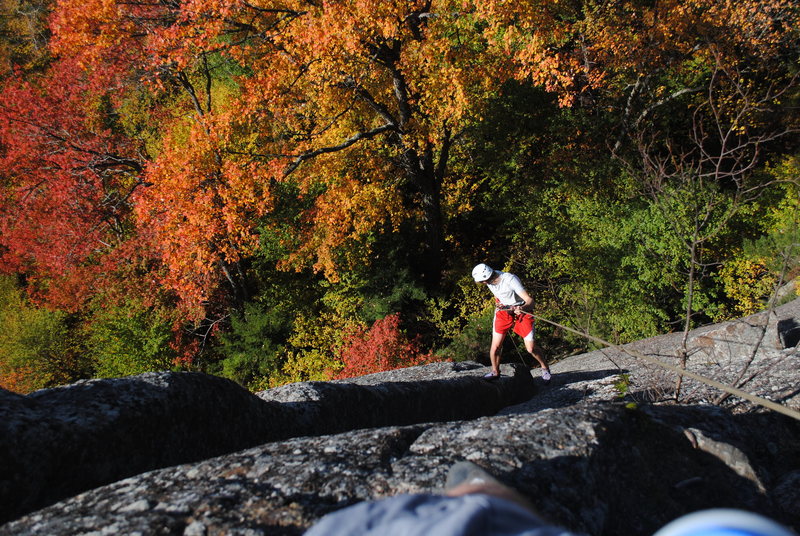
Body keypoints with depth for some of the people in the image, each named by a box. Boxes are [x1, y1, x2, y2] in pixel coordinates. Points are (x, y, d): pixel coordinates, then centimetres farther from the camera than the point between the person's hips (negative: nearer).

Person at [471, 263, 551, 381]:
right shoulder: (490, 278, -12)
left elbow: (530, 300, -34)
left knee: (531, 348, -6)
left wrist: (522, 308, -52)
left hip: (522, 311, -5)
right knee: (495, 346, -3)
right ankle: (495, 372, 20)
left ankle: (545, 368, 21)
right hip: (503, 312, 5)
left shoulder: (510, 280, -31)